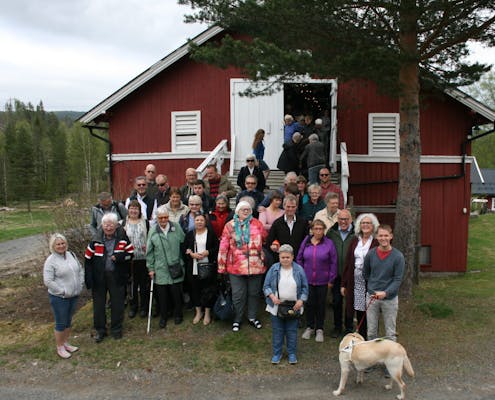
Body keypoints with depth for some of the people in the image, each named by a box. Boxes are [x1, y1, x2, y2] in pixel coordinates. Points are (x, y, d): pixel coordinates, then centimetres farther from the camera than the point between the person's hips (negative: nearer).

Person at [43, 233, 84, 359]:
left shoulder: (71, 255, 4)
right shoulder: (51, 261, -16)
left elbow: (80, 270, 13)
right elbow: (48, 281, -20)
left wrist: (80, 284, 3)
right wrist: (63, 291, -18)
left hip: (74, 295, 6)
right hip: (59, 298, -6)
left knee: (69, 321, 19)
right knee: (61, 323, 6)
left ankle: (66, 343, 36)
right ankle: (60, 347, 23)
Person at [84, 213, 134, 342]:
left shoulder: (123, 238, -7)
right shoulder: (96, 240, -7)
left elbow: (131, 253, 0)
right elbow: (88, 259, -3)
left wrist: (120, 257, -22)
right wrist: (88, 279, -8)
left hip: (117, 276, 0)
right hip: (99, 277, 0)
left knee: (117, 303, 10)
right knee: (98, 304, 10)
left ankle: (116, 329, 28)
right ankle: (100, 330, 27)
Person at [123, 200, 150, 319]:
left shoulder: (145, 223, 5)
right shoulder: (123, 224, 5)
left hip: (144, 257, 0)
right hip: (129, 258, 0)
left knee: (144, 283, 5)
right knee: (132, 282, 6)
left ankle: (144, 307, 19)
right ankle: (133, 307, 21)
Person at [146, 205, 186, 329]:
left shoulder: (176, 227, -3)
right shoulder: (153, 231, -2)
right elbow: (149, 252, 3)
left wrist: (183, 260, 6)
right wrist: (150, 268, 3)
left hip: (176, 267, 0)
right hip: (160, 269, 0)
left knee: (176, 293, 8)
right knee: (162, 295, 8)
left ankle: (178, 315, 28)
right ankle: (163, 317, 26)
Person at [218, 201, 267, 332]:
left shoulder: (257, 224, 3)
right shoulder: (230, 226, 0)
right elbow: (223, 247, 0)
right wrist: (221, 267, -1)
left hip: (256, 266, 2)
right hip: (236, 267, -2)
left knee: (254, 292, 14)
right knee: (238, 295, 5)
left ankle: (252, 317, 32)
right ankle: (237, 320, 23)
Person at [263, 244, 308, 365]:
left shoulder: (299, 270, -4)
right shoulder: (273, 269, -6)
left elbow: (304, 287, 3)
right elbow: (266, 286, -1)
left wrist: (301, 300, -9)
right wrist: (272, 296, -16)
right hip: (276, 306, 0)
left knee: (292, 331, 10)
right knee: (277, 331, 10)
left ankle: (292, 353, 25)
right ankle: (276, 353, 24)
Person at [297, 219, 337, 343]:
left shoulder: (329, 243, -8)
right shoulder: (306, 242, -1)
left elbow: (333, 263, -3)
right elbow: (299, 259, 8)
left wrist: (331, 280, -3)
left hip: (322, 281, -2)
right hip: (308, 280, 2)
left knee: (321, 304, 9)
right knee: (309, 303, 10)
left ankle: (319, 329, 24)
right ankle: (309, 327, 28)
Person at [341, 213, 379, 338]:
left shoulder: (376, 243, -4)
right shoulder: (354, 241, 9)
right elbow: (347, 262, 9)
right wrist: (343, 284, 7)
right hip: (355, 280, 3)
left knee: (365, 311, 3)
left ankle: (364, 339, 17)